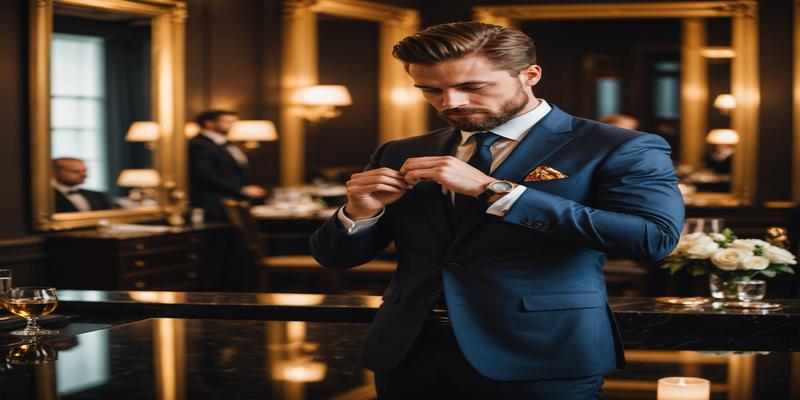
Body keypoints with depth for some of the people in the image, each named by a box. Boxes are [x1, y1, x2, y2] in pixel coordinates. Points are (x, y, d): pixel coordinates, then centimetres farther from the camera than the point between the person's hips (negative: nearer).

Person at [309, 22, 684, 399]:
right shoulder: (400, 156, 8)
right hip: (408, 353, 4)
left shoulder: (618, 149, -6)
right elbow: (336, 257, 15)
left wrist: (493, 190, -20)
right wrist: (360, 213, -10)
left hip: (540, 357, -4)